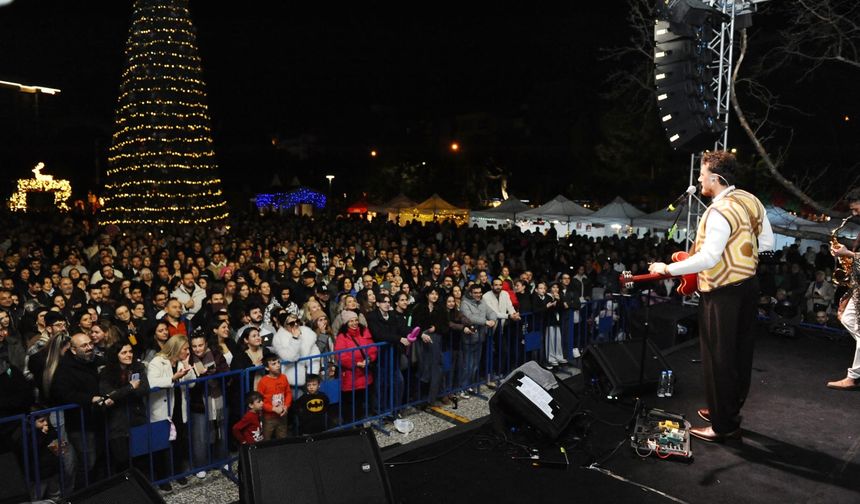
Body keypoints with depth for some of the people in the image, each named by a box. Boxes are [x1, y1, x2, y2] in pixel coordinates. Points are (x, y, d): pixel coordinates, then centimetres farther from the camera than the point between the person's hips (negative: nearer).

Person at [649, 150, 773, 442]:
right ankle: (729, 410, 34)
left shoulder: (719, 211, -22)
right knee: (741, 355, 18)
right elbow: (767, 243, 12)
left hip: (723, 294, -9)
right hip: (749, 284, 10)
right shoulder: (751, 201, 6)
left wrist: (667, 269, -22)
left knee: (718, 360, 1)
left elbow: (708, 257, -29)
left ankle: (724, 427, 11)